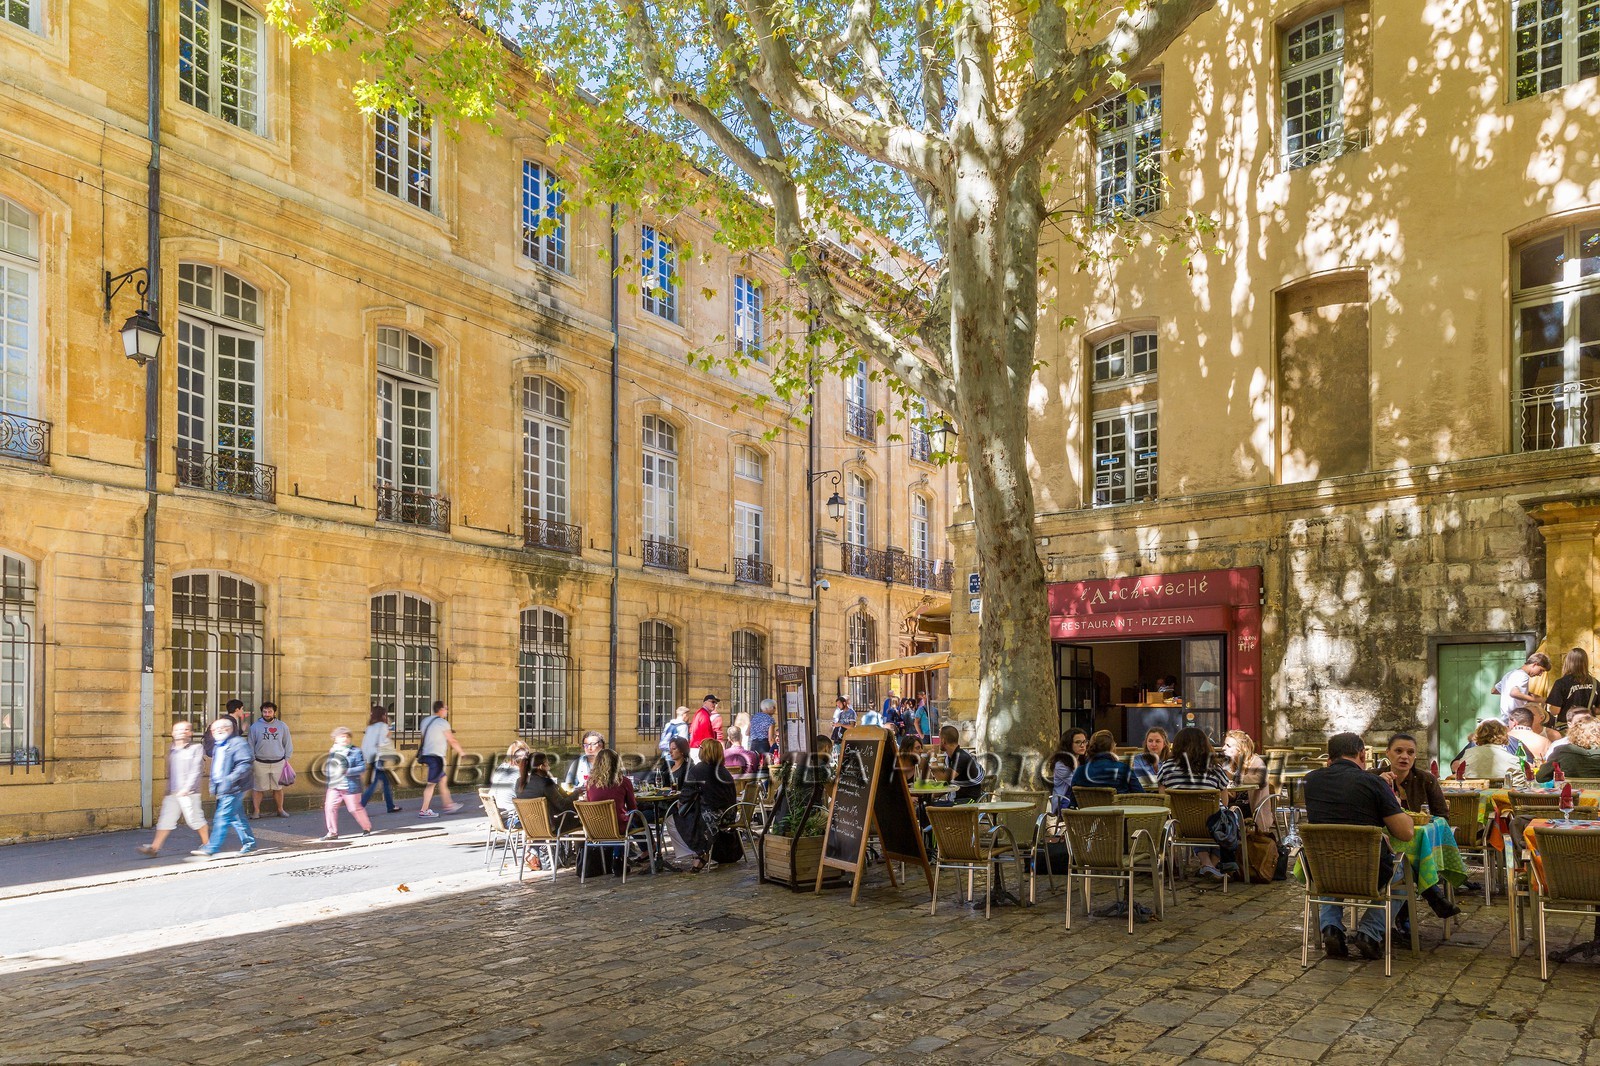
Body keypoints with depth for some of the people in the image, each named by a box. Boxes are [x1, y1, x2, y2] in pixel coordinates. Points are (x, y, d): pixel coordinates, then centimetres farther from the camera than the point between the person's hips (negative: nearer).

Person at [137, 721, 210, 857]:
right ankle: (154, 848, 2)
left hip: (188, 792, -6)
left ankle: (206, 844, 14)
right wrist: (168, 790, 18)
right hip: (172, 793, 6)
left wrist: (186, 789, -16)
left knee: (195, 819, -1)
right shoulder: (171, 750, 16)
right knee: (165, 820, 3)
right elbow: (169, 772, 22)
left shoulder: (197, 748, -3)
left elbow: (195, 771, -10)